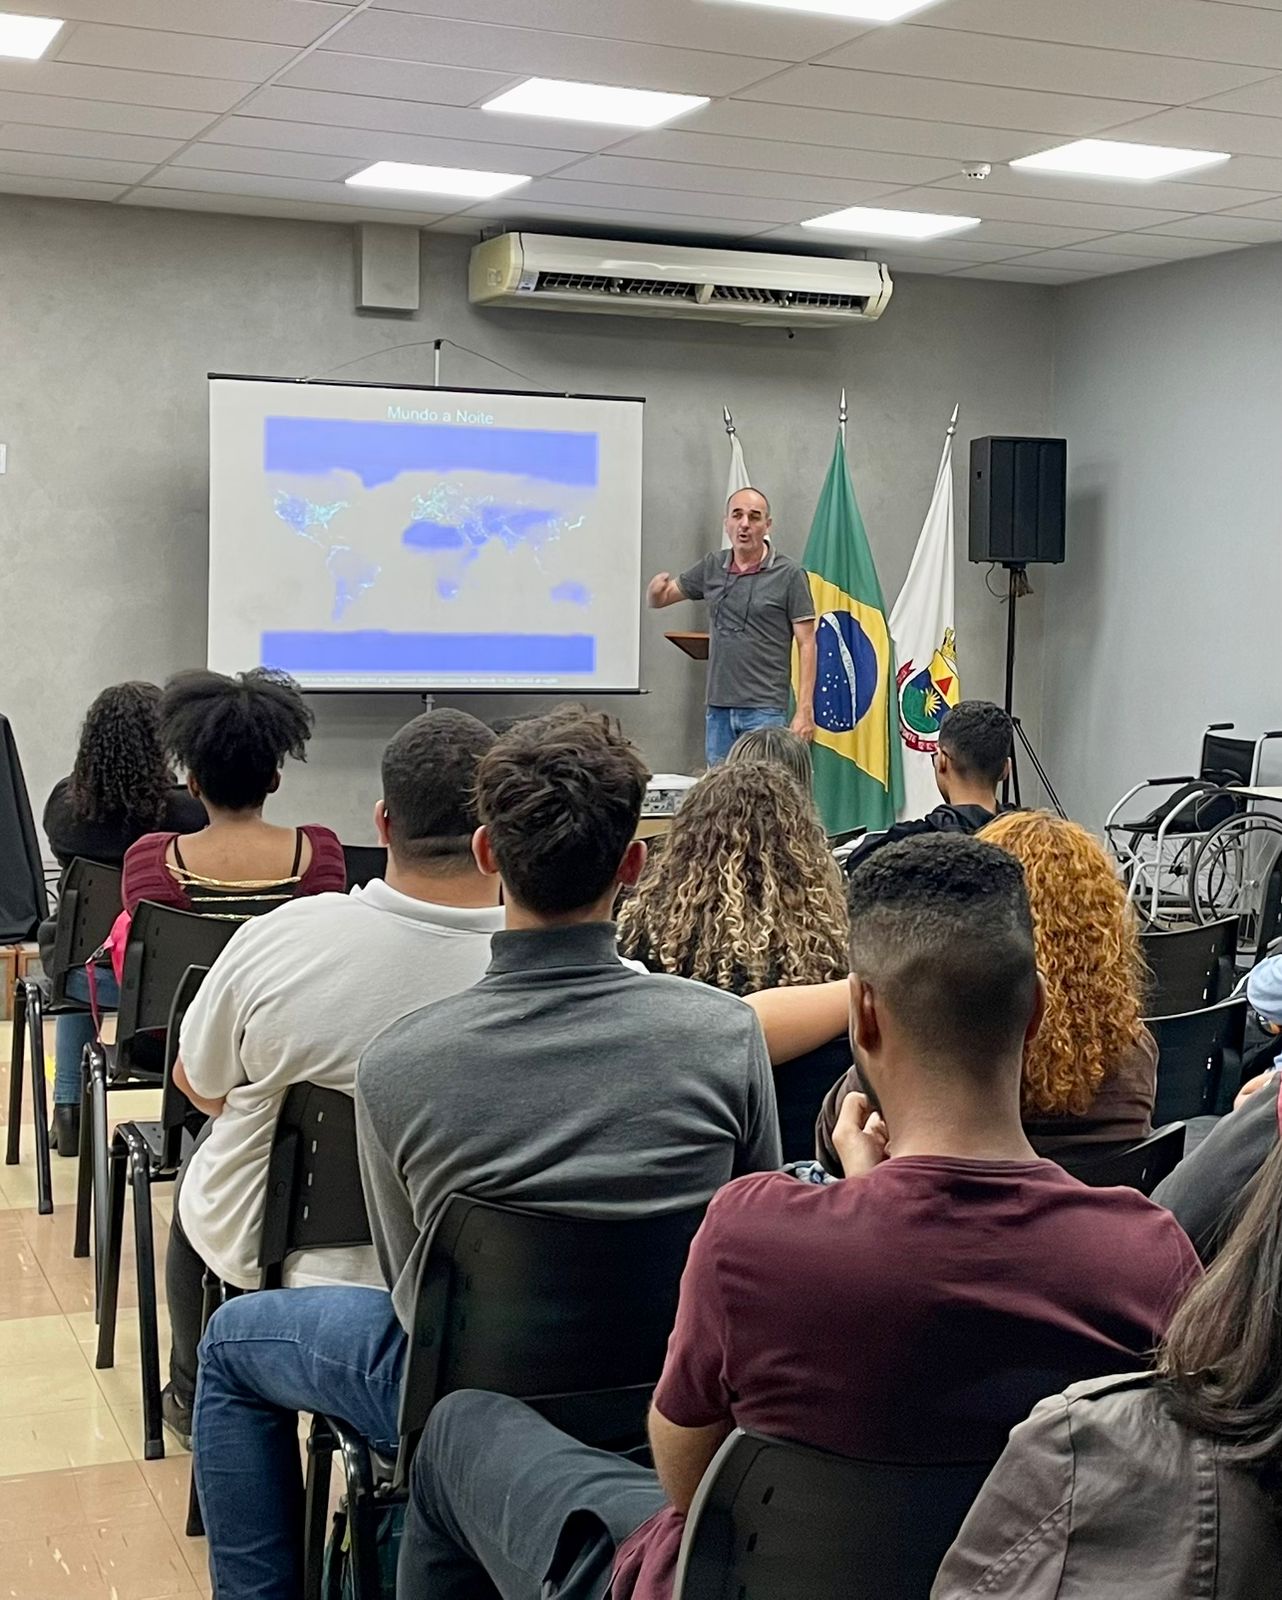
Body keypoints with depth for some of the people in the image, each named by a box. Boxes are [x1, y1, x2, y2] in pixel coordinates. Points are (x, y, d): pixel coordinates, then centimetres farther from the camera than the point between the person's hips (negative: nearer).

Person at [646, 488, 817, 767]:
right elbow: (658, 601, 18)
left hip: (765, 711, -5)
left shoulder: (789, 575, -4)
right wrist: (655, 590, -8)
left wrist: (805, 711, -12)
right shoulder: (712, 567, 9)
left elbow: (806, 644, -5)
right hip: (718, 709, 5)